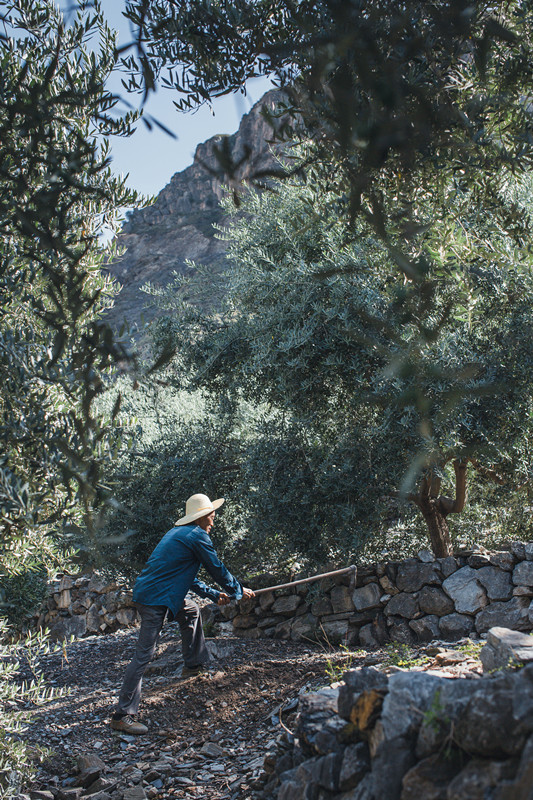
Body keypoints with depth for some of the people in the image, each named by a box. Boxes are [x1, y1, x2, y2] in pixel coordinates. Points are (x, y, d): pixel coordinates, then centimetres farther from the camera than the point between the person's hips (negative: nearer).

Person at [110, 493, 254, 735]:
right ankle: (122, 715, -7)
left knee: (191, 611, 29)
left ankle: (194, 665, 39)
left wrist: (214, 594, 28)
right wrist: (238, 591, 12)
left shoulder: (178, 532, 17)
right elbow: (218, 570, -4)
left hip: (149, 592, 11)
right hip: (155, 600, -11)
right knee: (144, 654, -10)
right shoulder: (197, 536, -11)